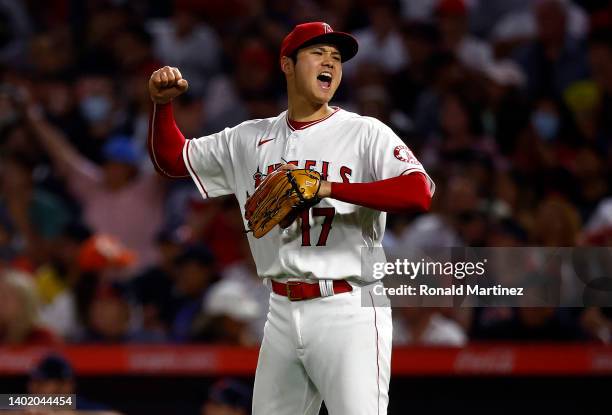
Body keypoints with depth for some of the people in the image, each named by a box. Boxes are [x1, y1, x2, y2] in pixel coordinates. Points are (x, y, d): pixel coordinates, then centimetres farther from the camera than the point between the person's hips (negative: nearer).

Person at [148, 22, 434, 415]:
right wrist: (162, 103, 1)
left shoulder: (366, 133, -3)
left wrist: (328, 187, -25)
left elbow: (420, 193, -19)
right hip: (282, 314, 5)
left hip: (348, 313, -5)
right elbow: (172, 159, 20)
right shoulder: (250, 139, 12)